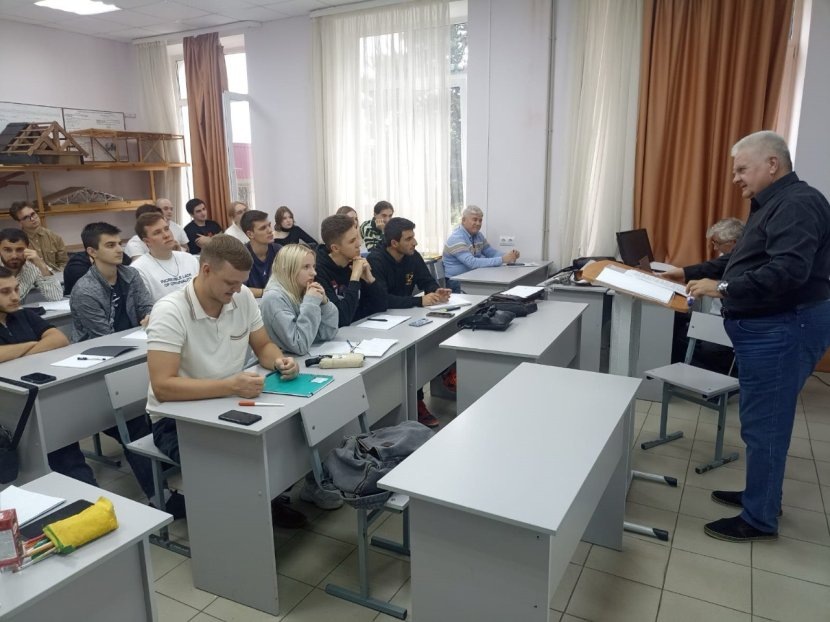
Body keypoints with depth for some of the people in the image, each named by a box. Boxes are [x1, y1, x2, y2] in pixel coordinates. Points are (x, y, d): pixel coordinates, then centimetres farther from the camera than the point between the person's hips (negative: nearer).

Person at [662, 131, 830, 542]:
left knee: (763, 424, -2)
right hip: (767, 327, 11)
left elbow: (789, 271, -30)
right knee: (764, 421, 18)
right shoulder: (772, 205, 17)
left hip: (784, 329, -11)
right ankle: (761, 494, 33)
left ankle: (760, 519, 10)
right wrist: (689, 273, 16)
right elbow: (740, 261, 22)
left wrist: (723, 289, -28)